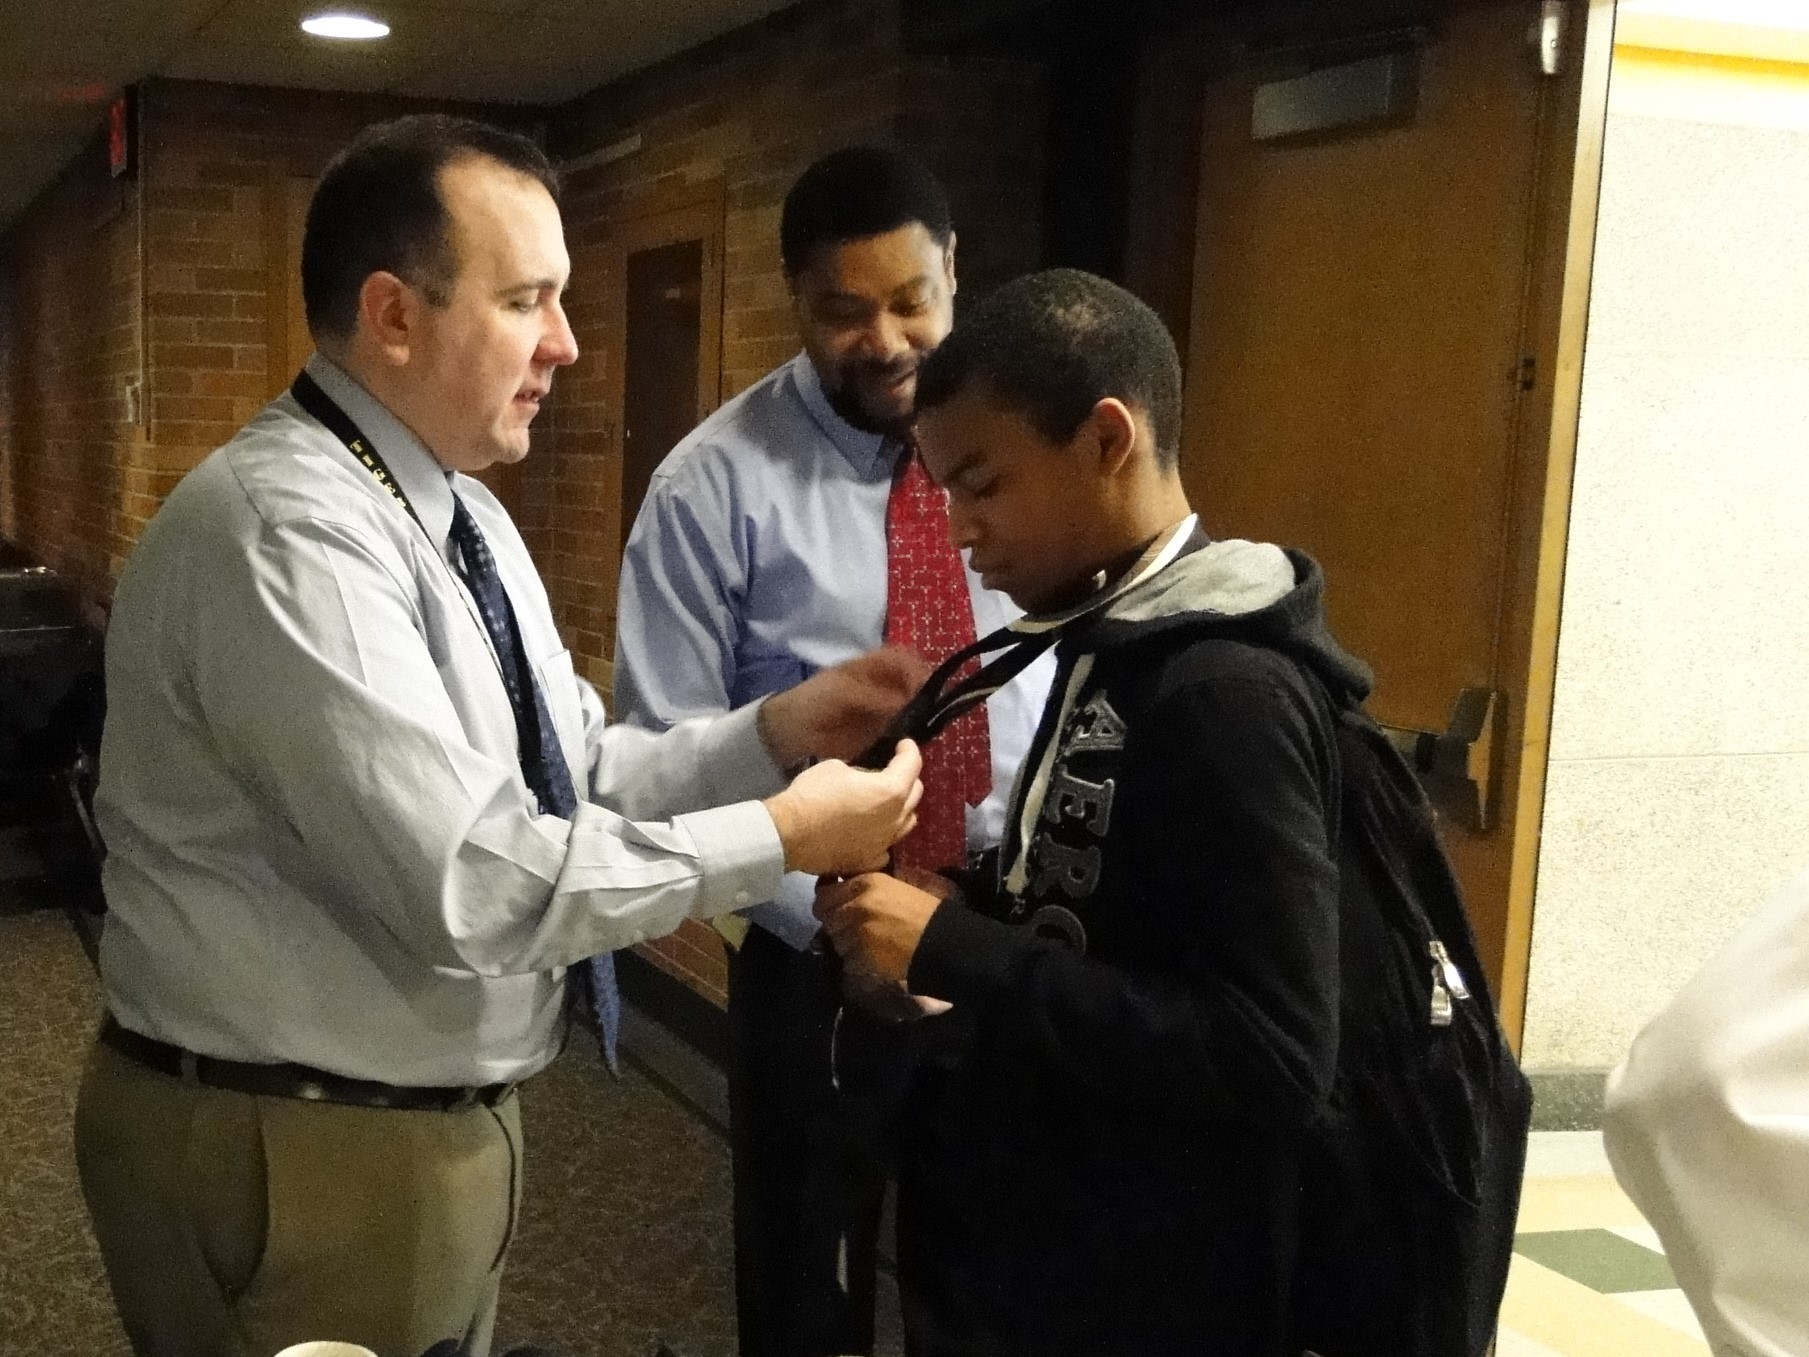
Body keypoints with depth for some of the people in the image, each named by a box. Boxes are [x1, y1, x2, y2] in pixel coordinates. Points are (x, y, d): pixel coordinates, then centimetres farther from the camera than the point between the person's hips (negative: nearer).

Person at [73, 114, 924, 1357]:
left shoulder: (462, 511, 7)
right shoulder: (281, 533, -25)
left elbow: (572, 776, 8)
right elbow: (467, 883, -30)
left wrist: (770, 737, -7)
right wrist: (776, 837, -21)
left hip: (442, 1116, 9)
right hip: (297, 1158, -9)